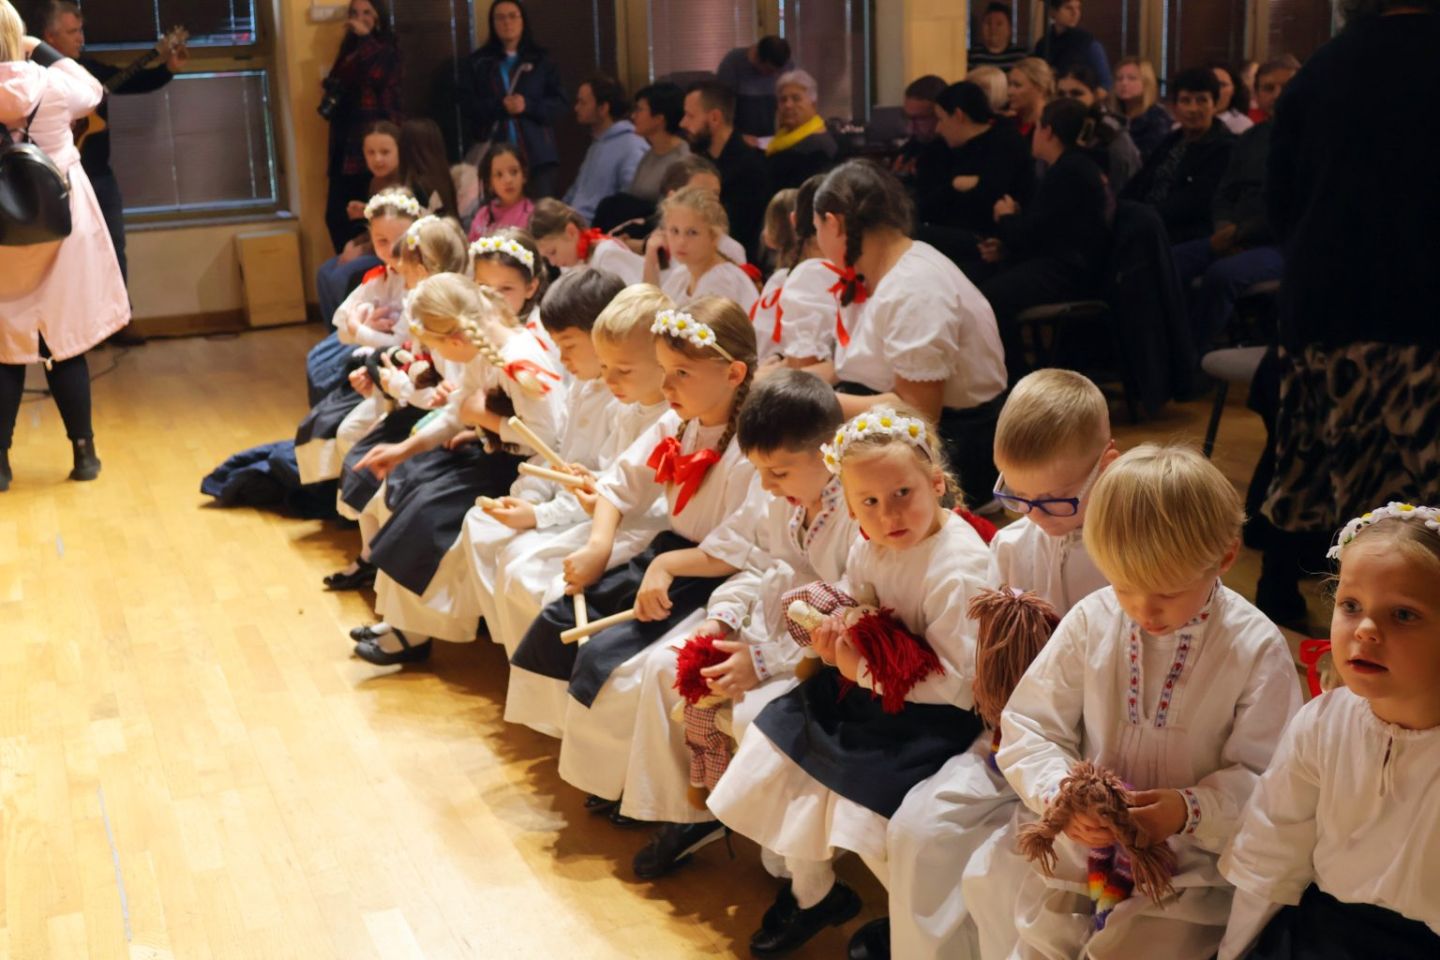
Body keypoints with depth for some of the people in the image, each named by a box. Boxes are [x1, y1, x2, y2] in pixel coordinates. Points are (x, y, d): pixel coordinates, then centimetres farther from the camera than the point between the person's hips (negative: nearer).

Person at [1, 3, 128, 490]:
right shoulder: (50, 85, -8)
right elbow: (92, 92, 15)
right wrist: (43, 50, 17)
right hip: (61, 229, 1)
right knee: (65, 345, 9)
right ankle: (84, 452, 14)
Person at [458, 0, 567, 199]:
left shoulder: (541, 61, 12)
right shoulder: (476, 63, 12)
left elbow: (559, 106, 4)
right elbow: (467, 106, 3)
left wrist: (528, 106, -13)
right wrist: (500, 107, -14)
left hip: (537, 154, 0)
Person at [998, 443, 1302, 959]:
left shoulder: (1256, 649, -10)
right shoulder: (1089, 621, -4)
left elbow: (1264, 778, -9)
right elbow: (1030, 728, -1)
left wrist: (1190, 811, -27)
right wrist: (1060, 793, -20)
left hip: (1191, 864, -2)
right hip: (1079, 847, 3)